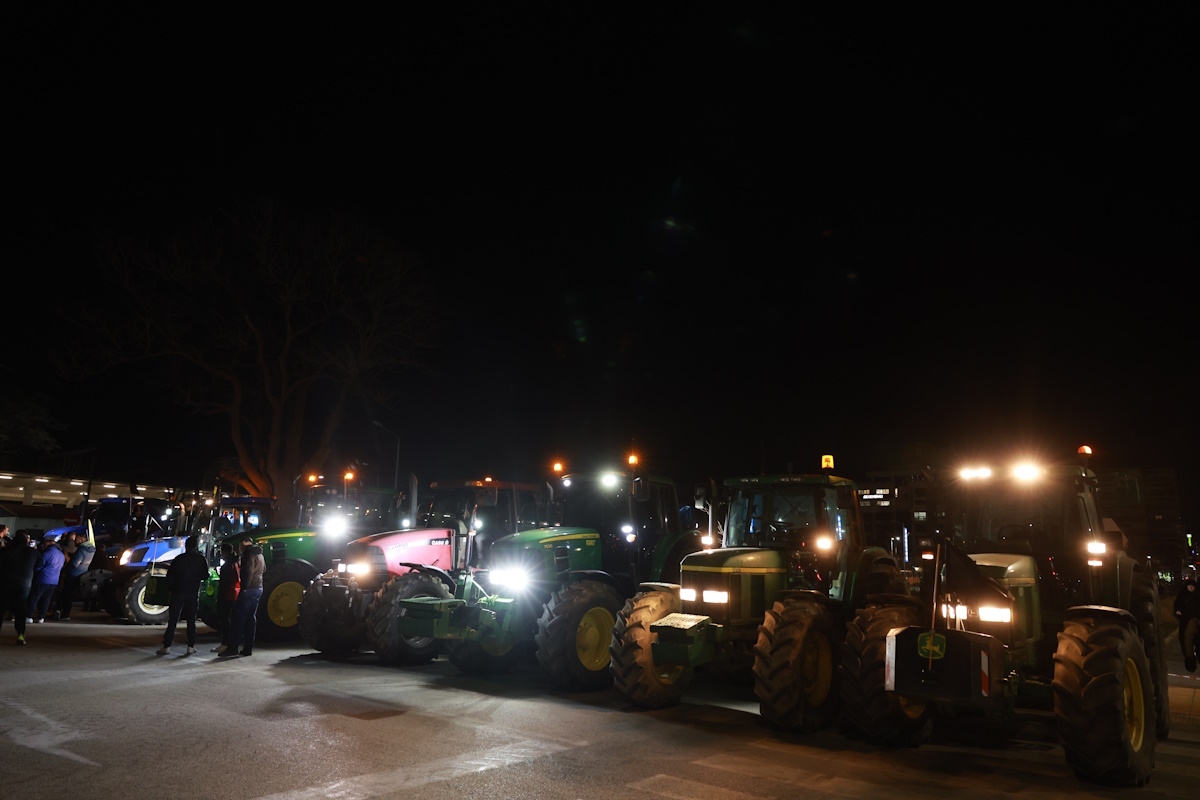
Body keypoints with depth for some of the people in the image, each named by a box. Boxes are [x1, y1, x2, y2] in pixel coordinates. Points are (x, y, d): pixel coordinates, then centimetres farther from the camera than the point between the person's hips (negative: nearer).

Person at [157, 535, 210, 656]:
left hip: (178, 593, 0)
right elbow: (205, 576, 2)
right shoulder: (201, 560, -3)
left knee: (172, 620, 4)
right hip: (193, 594, 0)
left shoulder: (178, 559, -2)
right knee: (191, 621, 7)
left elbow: (170, 575, -1)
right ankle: (191, 646, 5)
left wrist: (170, 587, 13)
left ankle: (166, 646, 1)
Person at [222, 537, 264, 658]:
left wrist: (244, 587, -16)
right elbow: (264, 570, 27)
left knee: (238, 618, -7)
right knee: (251, 618, 10)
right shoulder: (260, 555, 19)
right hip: (259, 588, 9)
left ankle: (233, 648, -9)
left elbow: (248, 572, -18)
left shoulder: (249, 554, -10)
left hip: (249, 589, -9)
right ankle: (248, 648, 11)